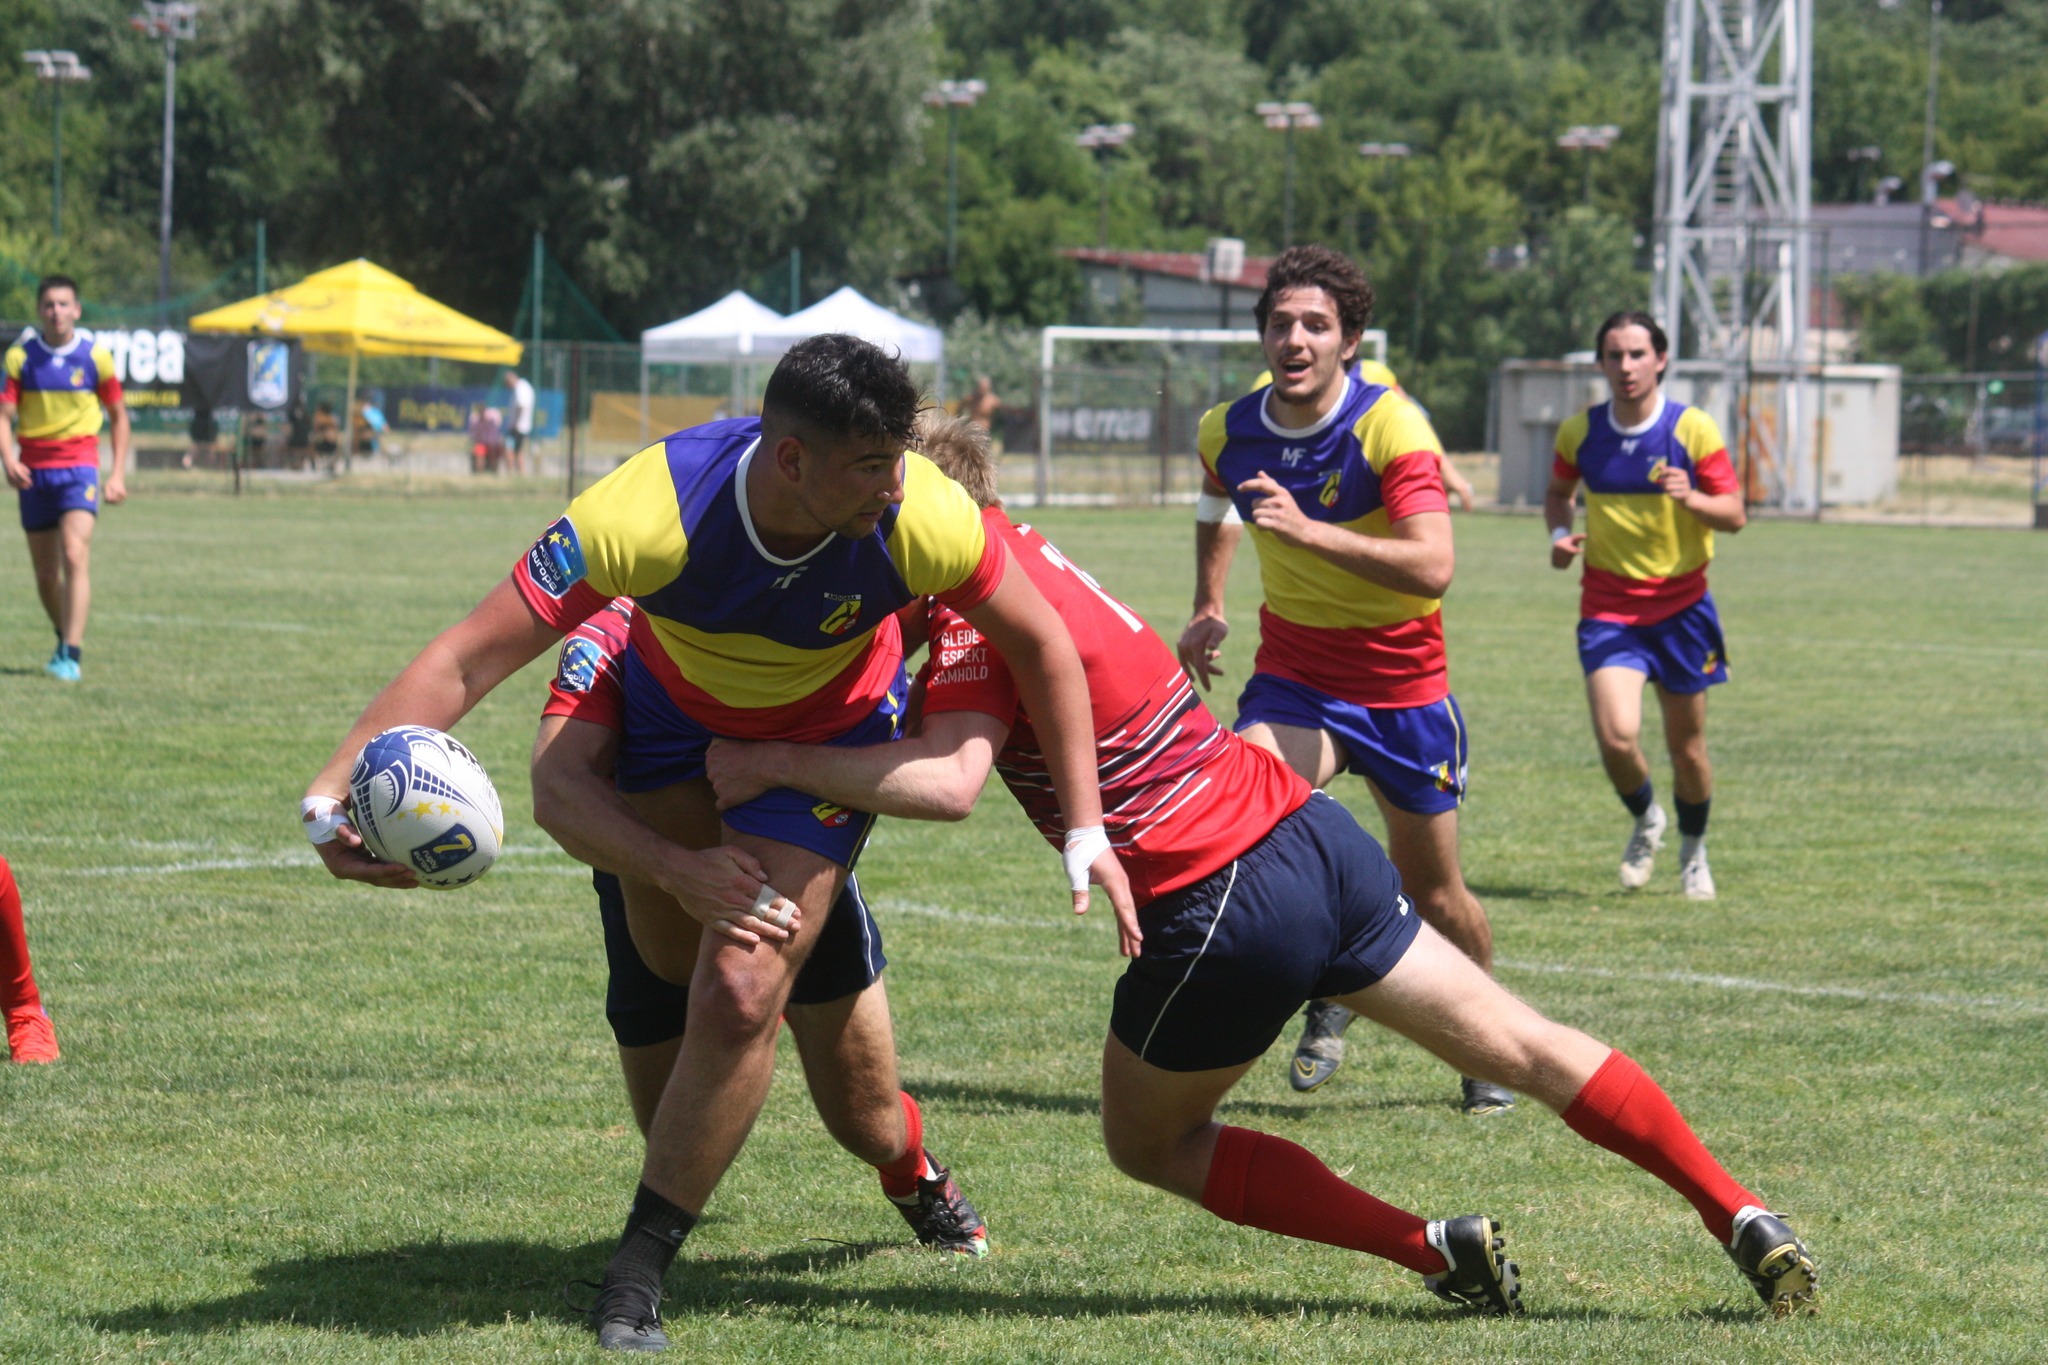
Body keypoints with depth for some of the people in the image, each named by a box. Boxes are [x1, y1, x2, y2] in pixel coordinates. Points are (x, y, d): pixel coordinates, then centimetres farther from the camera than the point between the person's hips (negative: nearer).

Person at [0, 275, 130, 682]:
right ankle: (65, 637, 32)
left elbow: (118, 415, 10)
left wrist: (118, 474, 3)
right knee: (45, 572, 8)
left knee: (75, 556, -19)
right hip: (34, 470, 2)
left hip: (79, 467, -2)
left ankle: (71, 655, -22)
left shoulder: (95, 355, -1)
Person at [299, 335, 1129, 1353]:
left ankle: (638, 1277, -1)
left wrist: (1085, 832, -12)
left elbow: (1042, 645, -14)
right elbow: (467, 660, -34)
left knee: (740, 994, -13)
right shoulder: (649, 514, -37)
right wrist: (333, 793, -43)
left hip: (828, 734, -1)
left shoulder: (922, 518, -33)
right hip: (673, 707, 1)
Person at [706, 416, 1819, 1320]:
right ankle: (1740, 1216, 11)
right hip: (1305, 830, 8)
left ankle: (1437, 1248, 5)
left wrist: (778, 762, -27)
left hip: (1215, 905, -8)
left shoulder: (977, 609, -15)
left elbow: (948, 782, -31)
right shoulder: (1016, 552, 12)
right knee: (1525, 1050, 13)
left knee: (1150, 1144, 15)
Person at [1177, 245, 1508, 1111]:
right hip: (1293, 675, 3)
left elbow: (1433, 567, -33)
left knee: (1434, 892, 7)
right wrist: (1208, 608, 15)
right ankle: (1327, 993, -2)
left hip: (1401, 681, -3)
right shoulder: (1228, 433, -5)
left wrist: (1308, 528, -40)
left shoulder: (1393, 428, -21)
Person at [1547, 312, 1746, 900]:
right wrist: (1559, 533, -2)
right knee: (1616, 736, -18)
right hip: (1608, 604, 0)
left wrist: (1691, 500, -26)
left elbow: (1735, 514, -5)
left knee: (1686, 744, 8)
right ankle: (1645, 819, 15)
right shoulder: (1579, 432, -1)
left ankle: (1693, 851, 35)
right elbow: (1558, 491, 19)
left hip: (1681, 603, 0)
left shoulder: (1694, 429, -7)